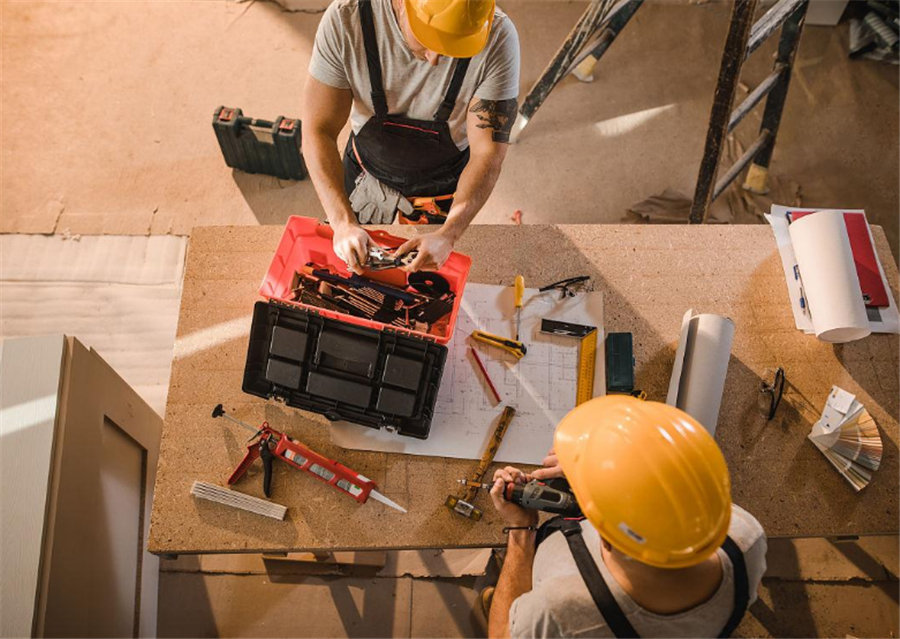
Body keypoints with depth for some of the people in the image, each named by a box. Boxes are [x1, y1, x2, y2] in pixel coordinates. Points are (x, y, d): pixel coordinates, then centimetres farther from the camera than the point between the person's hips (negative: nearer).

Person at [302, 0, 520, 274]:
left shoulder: (497, 37, -33)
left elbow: (487, 152, -28)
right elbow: (319, 130, -26)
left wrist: (448, 235, -41)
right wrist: (343, 222, -39)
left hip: (446, 178, 0)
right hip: (368, 167, 1)